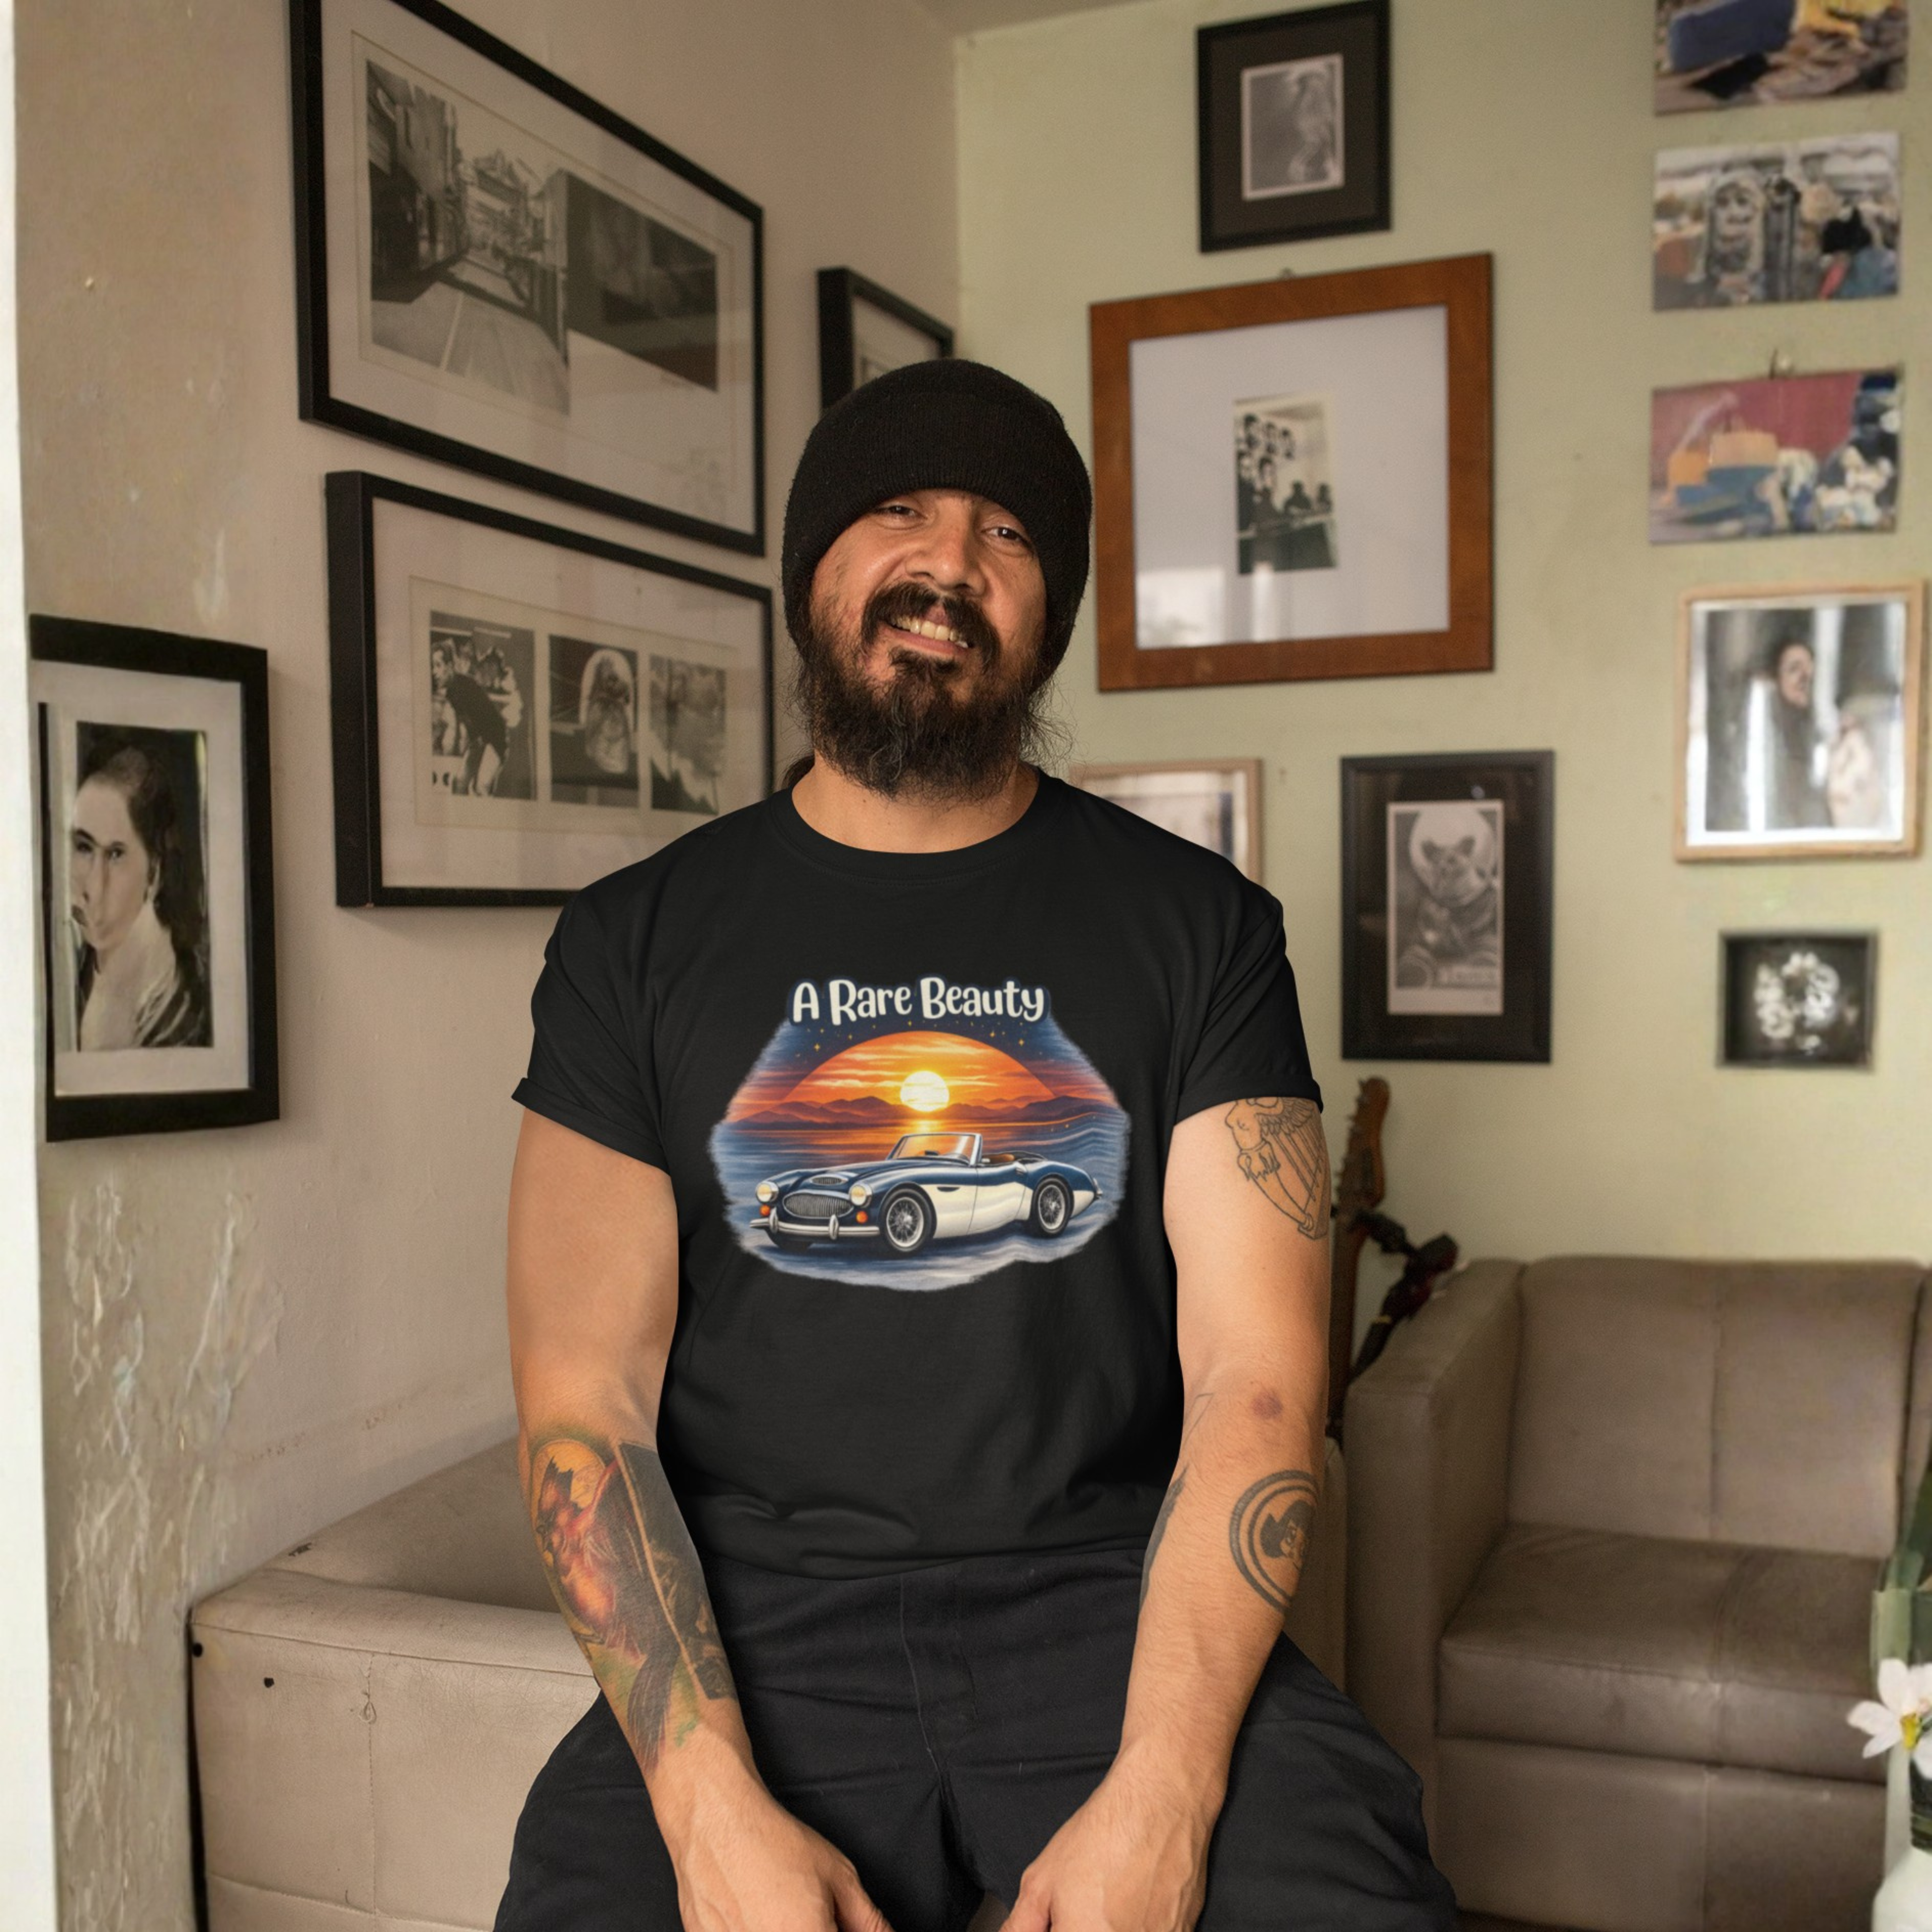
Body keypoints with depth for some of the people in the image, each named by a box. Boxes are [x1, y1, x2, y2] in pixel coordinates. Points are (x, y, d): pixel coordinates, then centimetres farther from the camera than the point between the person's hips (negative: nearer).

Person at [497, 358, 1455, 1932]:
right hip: (763, 1623, 1)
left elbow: (1257, 1380, -4)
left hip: (1115, 1598, 0)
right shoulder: (635, 942, 5)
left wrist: (1158, 1797, -16)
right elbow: (582, 1406, -1)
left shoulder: (1198, 923, 4)